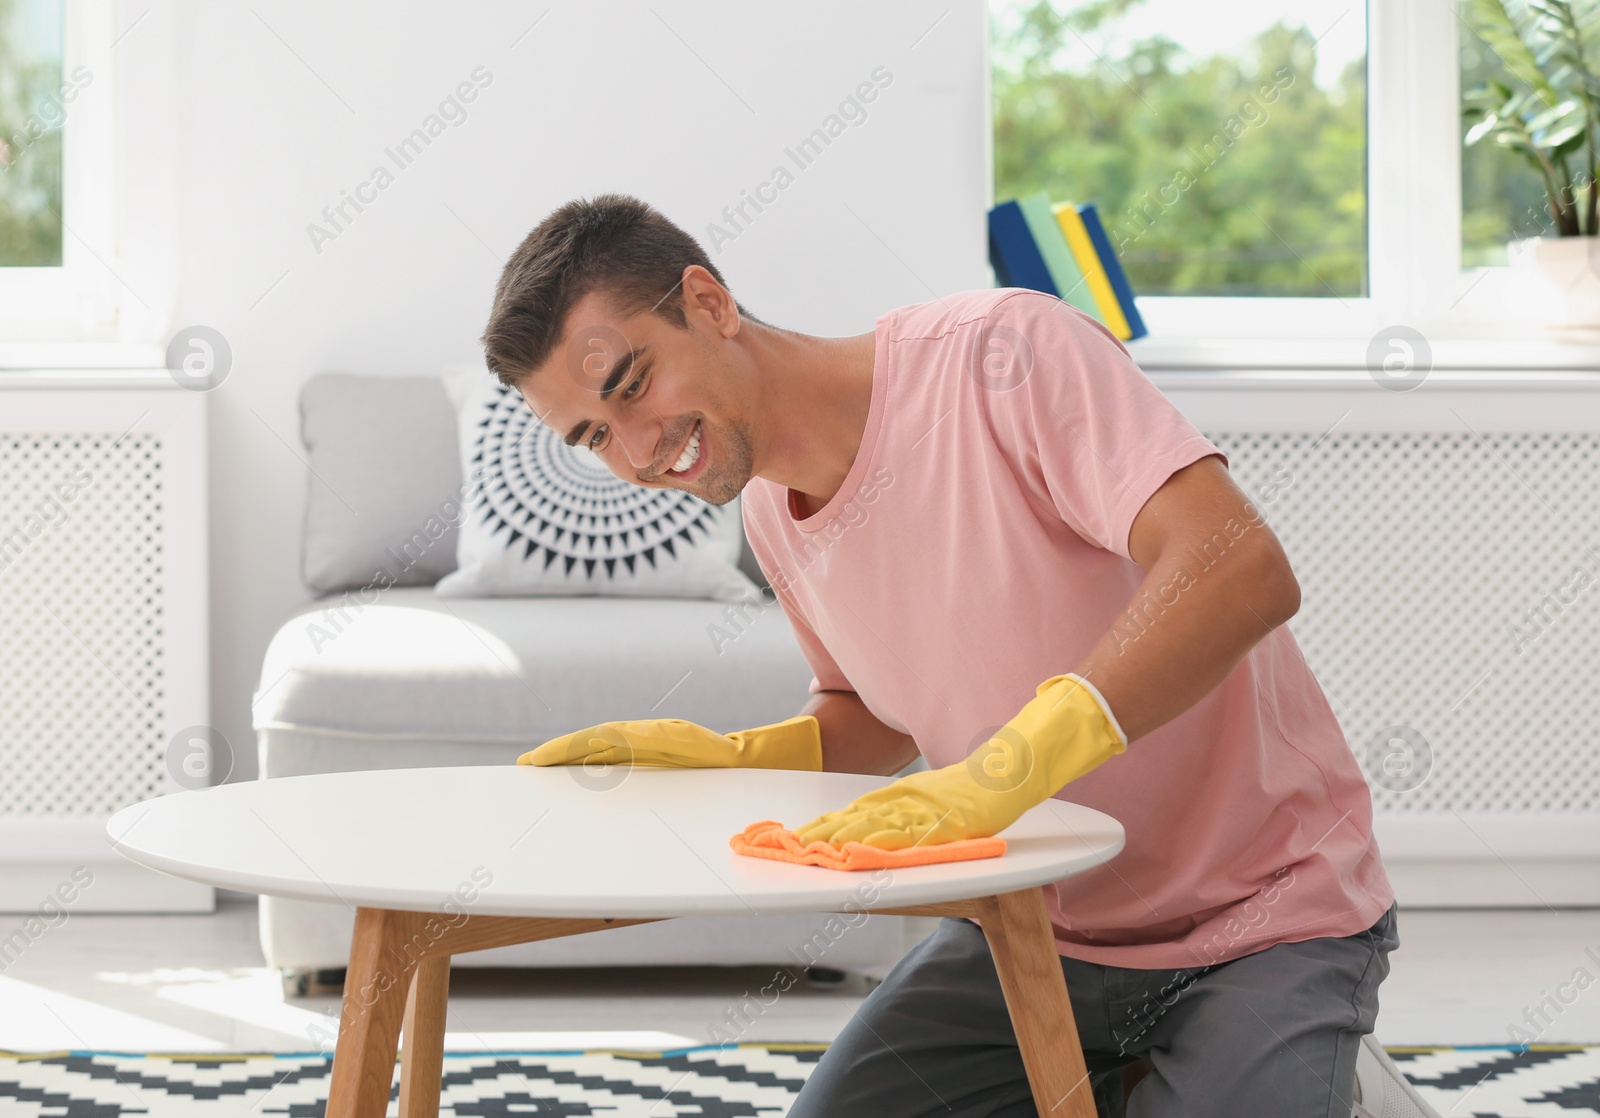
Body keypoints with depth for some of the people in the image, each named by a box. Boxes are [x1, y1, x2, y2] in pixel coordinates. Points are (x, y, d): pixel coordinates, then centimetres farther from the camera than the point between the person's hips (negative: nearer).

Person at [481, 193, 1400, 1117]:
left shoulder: (997, 352, -22)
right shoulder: (773, 512, 2)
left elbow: (1244, 572, -34)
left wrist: (1005, 768, -43)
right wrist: (731, 758, -1)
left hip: (1265, 922, -6)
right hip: (1038, 924, 7)